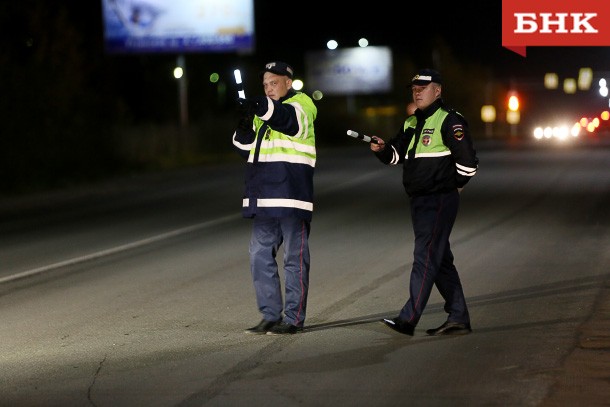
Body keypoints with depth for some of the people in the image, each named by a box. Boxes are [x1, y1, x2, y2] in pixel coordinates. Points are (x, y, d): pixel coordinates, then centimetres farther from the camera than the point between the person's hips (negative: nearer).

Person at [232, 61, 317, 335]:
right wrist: (244, 128, -4)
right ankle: (271, 316, 13)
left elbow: (288, 118, -26)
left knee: (295, 259, -2)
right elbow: (245, 147, 16)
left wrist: (261, 107, -43)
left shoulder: (301, 105, -3)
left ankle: (294, 319, 2)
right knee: (260, 256, 7)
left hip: (292, 198, -8)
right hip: (264, 199, 8)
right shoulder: (262, 112, 21)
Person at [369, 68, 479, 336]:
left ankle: (409, 319, -14)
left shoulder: (449, 121, -10)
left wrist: (454, 186, -2)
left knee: (425, 257, -11)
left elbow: (468, 162, -13)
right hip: (418, 201, 9)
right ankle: (458, 319, 18)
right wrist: (382, 148, -3)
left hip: (439, 201, -9)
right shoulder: (411, 124, 17)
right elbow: (396, 155, 18)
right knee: (440, 260, 12)